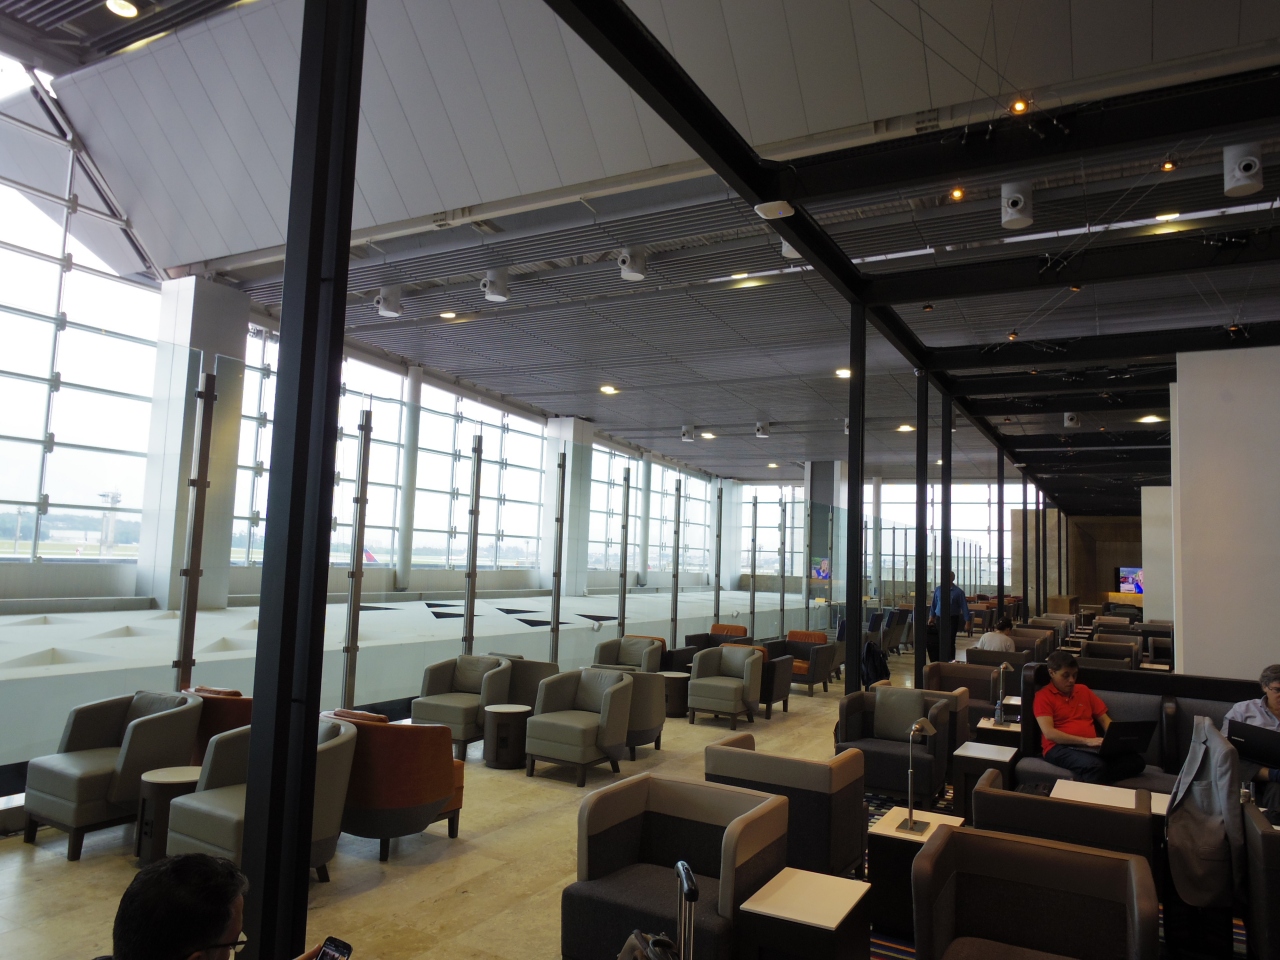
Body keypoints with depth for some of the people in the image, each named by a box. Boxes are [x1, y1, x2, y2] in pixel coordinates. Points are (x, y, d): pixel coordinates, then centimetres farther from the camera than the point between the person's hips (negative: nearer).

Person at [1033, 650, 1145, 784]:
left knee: (1136, 760, -20)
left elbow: (1104, 719, 22)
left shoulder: (1083, 690, 20)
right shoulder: (1043, 696, -1)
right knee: (1096, 766, -40)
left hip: (1091, 747, 8)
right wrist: (1086, 740, -19)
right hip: (1060, 748, -8)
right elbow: (1049, 733, -12)